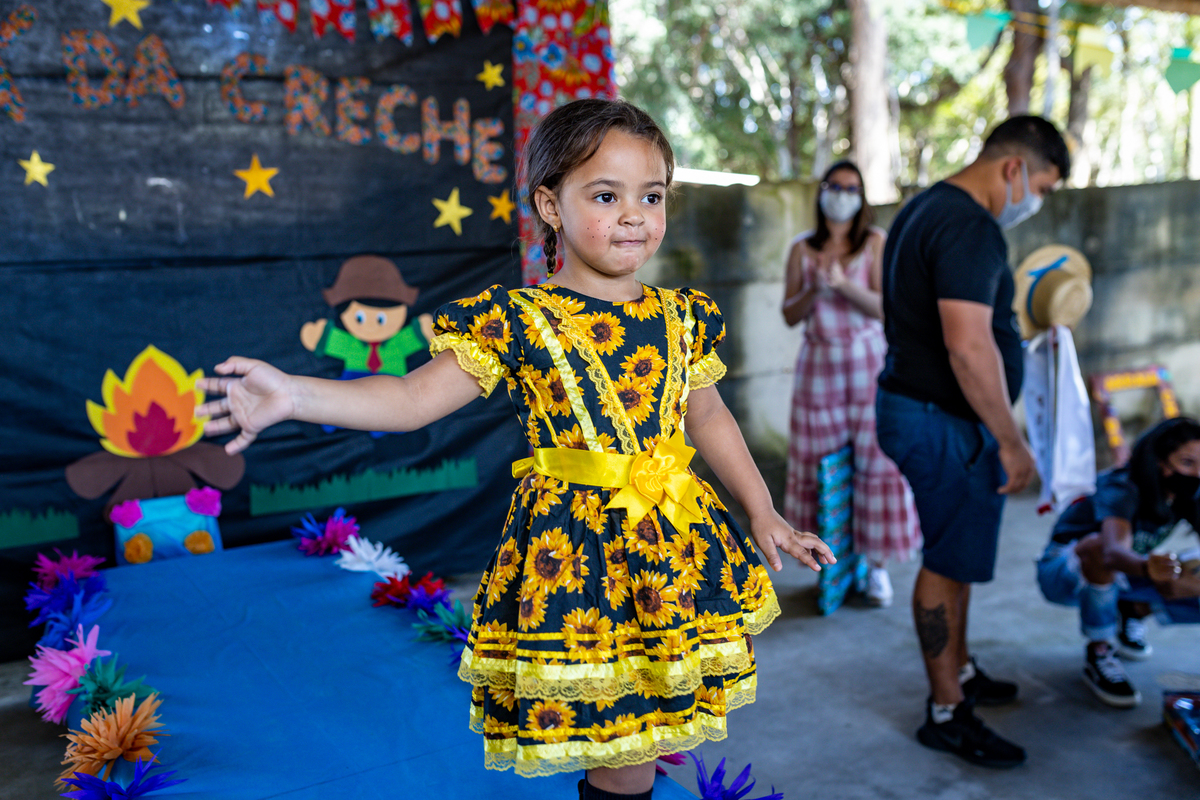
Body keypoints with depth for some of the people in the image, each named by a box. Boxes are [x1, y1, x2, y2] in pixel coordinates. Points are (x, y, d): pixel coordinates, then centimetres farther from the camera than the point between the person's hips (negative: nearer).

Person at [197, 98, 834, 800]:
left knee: (669, 737, 16)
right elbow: (412, 398, -15)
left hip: (676, 540, 5)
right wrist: (292, 394, -27)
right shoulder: (520, 322, -9)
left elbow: (710, 418, 16)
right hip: (575, 550, -4)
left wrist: (764, 514, 18)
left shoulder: (680, 318, 4)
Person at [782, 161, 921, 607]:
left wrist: (844, 284, -21)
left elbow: (884, 307, -6)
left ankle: (877, 564, 5)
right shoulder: (802, 249, 8)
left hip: (868, 360, -2)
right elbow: (790, 315, 5)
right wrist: (814, 289, -13)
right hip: (819, 362, 2)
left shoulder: (876, 242, 2)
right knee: (816, 462, 2)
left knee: (876, 459, -5)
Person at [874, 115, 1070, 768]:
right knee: (950, 563, 0)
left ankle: (960, 672, 36)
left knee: (955, 556, 21)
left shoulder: (925, 209, 14)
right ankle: (945, 714, 12)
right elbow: (969, 347, -28)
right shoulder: (970, 226, -20)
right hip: (945, 423, -10)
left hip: (913, 405, 10)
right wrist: (1011, 442, -20)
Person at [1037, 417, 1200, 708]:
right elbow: (1113, 550, -50)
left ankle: (1129, 613, 12)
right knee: (1097, 546, -40)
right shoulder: (1123, 489, -30)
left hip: (1116, 577, 6)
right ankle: (1098, 656, -23)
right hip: (1062, 574, -6)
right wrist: (1147, 566, -71)